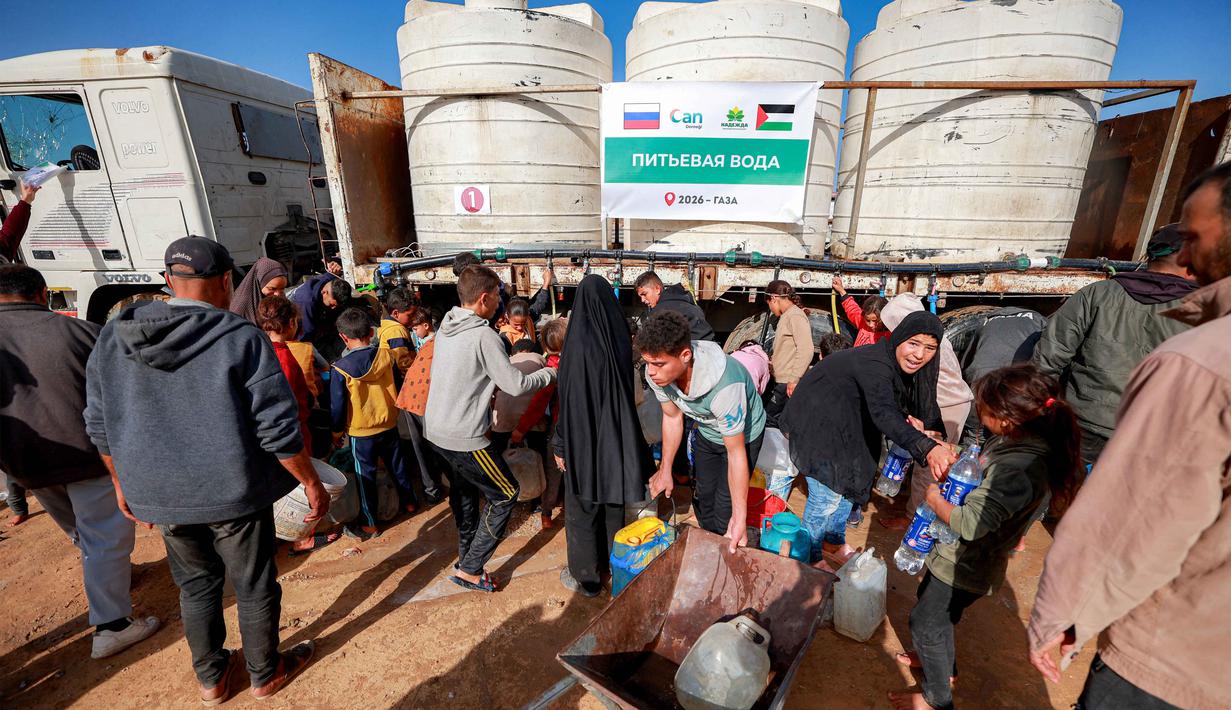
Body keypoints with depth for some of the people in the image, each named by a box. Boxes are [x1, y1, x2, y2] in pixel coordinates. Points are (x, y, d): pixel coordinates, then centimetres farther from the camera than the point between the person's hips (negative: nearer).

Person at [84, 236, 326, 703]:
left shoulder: (113, 336, -1)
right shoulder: (241, 338, -18)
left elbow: (99, 425, 7)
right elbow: (279, 429, -19)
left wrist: (123, 482, 21)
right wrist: (311, 483, -9)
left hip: (159, 493, 5)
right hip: (233, 492, -5)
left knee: (196, 585, 24)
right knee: (254, 586, 15)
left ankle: (211, 678, 42)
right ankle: (265, 674, 35)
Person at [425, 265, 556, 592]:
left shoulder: (445, 328, 5)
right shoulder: (483, 335, -21)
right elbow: (516, 385, -18)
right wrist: (550, 373, -2)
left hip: (436, 428, 9)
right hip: (464, 436, -9)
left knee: (463, 488, 27)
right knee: (505, 495, 7)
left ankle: (466, 552, 46)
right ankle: (470, 569, 13)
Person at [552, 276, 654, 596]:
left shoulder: (580, 342, -22)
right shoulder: (620, 336, -5)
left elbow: (569, 398, -19)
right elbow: (628, 391, 6)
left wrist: (560, 445, -9)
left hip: (584, 438, -6)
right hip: (616, 437, 6)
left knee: (582, 507, 12)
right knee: (613, 501, 23)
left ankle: (586, 576, 28)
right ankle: (615, 562, 42)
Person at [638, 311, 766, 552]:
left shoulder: (724, 386, -44)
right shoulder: (658, 373, -28)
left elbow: (736, 453, -32)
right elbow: (672, 417, -8)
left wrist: (740, 518, -26)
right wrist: (665, 470, -1)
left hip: (743, 435, -5)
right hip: (706, 431, 6)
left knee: (724, 510, -3)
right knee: (704, 497, 19)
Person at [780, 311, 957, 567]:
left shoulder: (897, 366, -3)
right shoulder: (875, 364, -31)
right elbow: (883, 412, -46)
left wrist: (914, 423, -18)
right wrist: (927, 448, -59)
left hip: (845, 426, 10)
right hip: (817, 423, -10)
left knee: (849, 483, 19)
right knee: (827, 495, -5)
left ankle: (833, 542, 41)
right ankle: (811, 557, 18)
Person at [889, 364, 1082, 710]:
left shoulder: (1019, 470, -37)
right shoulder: (1022, 438, -8)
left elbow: (970, 524, -34)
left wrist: (935, 499, -18)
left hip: (968, 565, -9)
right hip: (958, 554, 9)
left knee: (925, 623, 12)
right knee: (928, 597, 30)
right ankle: (943, 664, 55)